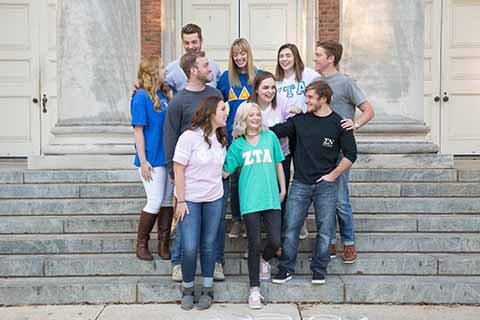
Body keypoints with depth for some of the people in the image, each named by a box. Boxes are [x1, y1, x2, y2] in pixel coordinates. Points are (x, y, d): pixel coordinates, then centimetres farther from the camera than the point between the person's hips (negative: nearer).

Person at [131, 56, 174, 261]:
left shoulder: (163, 94, 11)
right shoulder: (141, 96, -10)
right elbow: (138, 130, -12)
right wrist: (143, 161, -15)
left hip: (168, 157, 7)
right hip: (152, 159, -7)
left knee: (168, 201, 9)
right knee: (155, 202, -4)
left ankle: (164, 244, 18)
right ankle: (141, 244, 13)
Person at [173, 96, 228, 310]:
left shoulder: (221, 138, 4)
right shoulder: (190, 136, -13)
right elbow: (178, 170, -13)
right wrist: (181, 201, -14)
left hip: (214, 199, 5)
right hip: (190, 200, -5)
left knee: (209, 246, 9)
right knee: (190, 248, -5)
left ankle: (207, 290, 22)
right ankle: (187, 289, 16)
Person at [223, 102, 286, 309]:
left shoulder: (270, 137, 8)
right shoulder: (237, 145, 5)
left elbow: (278, 164, 14)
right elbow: (225, 171, 3)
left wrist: (283, 189, 14)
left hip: (271, 198, 2)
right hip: (250, 200, -2)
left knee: (275, 241, -2)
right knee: (254, 244, -2)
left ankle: (264, 261, 35)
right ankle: (254, 289, 11)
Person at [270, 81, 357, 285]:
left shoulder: (339, 124, -1)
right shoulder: (299, 120, 4)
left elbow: (350, 154, 3)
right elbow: (274, 132, 5)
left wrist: (333, 175, -3)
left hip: (326, 185, -1)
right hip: (300, 184, 2)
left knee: (324, 230, 4)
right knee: (290, 227, 0)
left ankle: (319, 270, 18)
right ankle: (286, 269, 12)